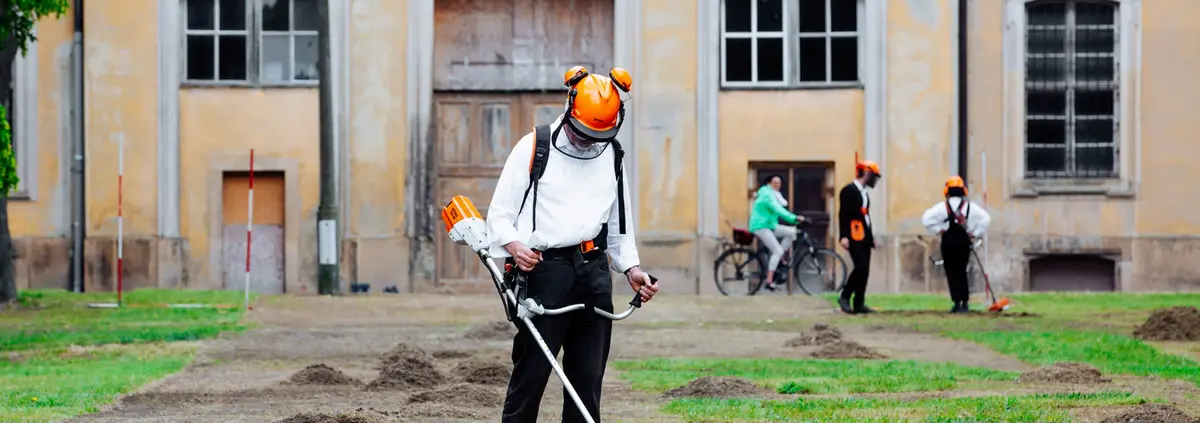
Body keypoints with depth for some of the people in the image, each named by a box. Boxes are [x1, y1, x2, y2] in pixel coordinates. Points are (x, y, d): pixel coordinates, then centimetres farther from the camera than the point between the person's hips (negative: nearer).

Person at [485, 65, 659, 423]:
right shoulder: (534, 148, -1)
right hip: (545, 269, -5)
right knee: (531, 370, -9)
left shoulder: (612, 155, 15)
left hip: (594, 272, 5)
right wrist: (514, 246, -20)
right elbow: (499, 215, -1)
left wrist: (631, 267, 11)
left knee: (588, 374, 6)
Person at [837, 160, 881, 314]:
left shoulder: (864, 192, 19)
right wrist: (844, 236, -22)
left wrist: (872, 237, 20)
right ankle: (844, 297, -5)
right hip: (854, 237, -9)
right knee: (860, 267, -16)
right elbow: (843, 214, -14)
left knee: (864, 270, 5)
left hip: (864, 237, 9)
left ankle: (859, 304, 7)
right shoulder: (849, 190, -8)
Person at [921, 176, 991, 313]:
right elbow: (985, 218, -3)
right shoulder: (970, 206, 4)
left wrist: (938, 230, -3)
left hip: (948, 241, -3)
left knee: (951, 272, 2)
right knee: (962, 272, 13)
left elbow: (926, 219, -13)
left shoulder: (943, 206, -3)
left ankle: (957, 302, -7)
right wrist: (975, 234, 1)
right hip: (964, 241, 3)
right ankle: (965, 303, 11)